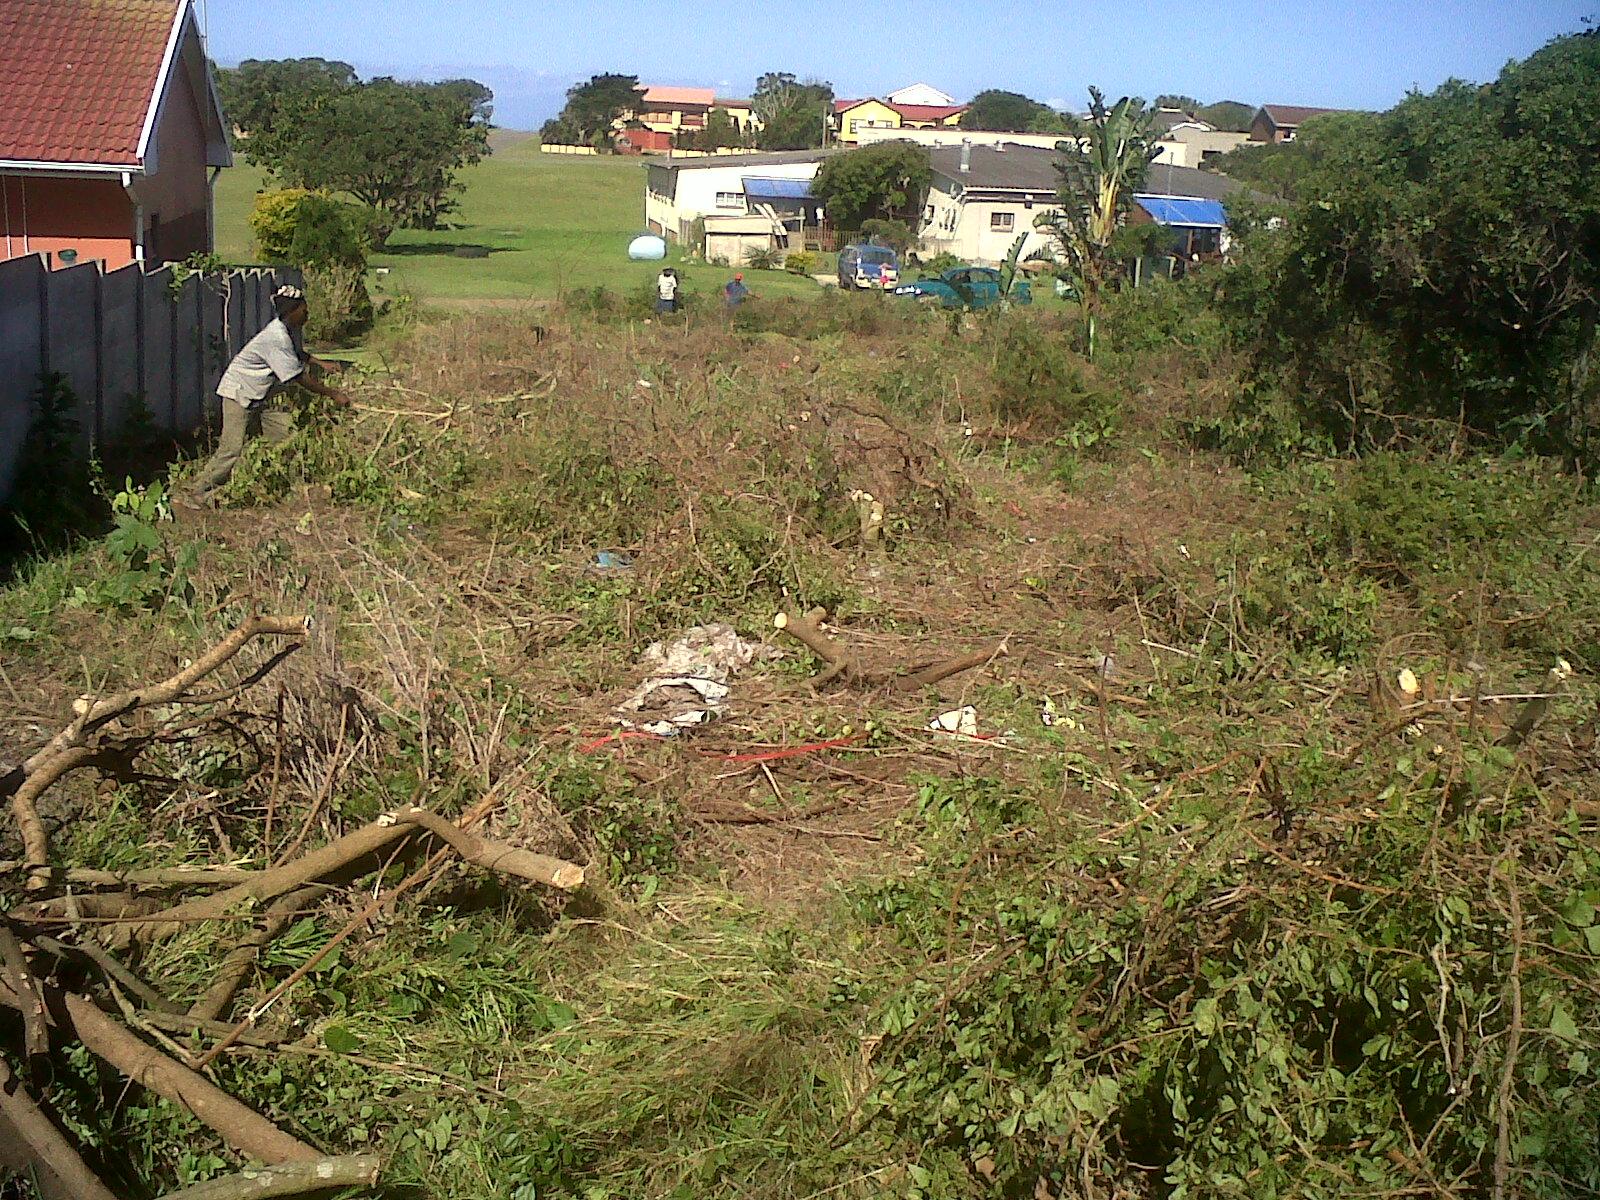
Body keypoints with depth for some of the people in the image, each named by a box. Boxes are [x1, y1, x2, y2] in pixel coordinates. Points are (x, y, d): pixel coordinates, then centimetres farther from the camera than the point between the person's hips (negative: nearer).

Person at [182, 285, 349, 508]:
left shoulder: (291, 330, 2)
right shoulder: (277, 337, -27)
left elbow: (298, 355, 27)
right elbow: (299, 377, -26)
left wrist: (320, 364, 11)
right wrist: (332, 394, -21)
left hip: (261, 397, 10)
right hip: (240, 392, -10)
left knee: (288, 435, 2)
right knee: (233, 448, -14)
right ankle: (197, 495, -6)